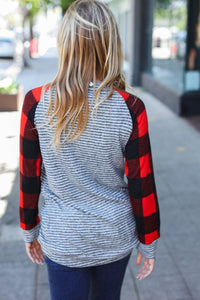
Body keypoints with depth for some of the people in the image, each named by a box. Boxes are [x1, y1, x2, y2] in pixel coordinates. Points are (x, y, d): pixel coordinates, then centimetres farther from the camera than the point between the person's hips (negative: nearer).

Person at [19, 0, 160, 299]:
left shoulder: (36, 103, -16)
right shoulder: (130, 108, -18)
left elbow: (29, 177, -7)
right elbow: (142, 186, -12)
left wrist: (30, 230, 9)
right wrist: (148, 243, 3)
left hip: (62, 242, 0)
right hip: (116, 239, 1)